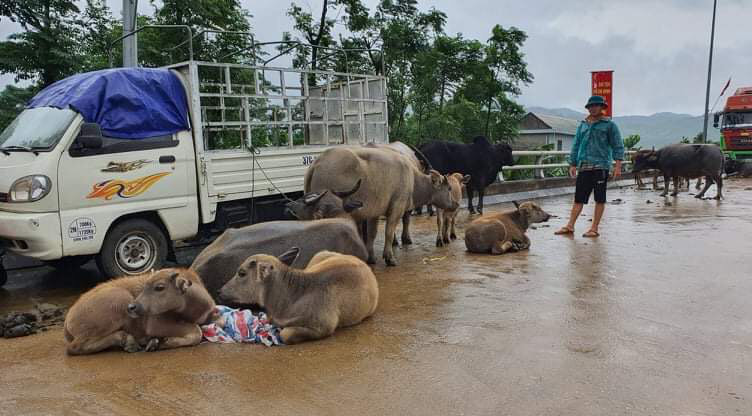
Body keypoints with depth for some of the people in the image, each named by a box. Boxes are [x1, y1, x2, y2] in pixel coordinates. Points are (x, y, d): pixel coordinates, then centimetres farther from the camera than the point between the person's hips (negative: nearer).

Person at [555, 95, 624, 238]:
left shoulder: (609, 125, 4)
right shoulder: (582, 125, 16)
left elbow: (618, 145, 0)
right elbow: (576, 146, 20)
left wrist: (618, 165, -9)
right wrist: (573, 164, 13)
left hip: (601, 166, -4)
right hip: (584, 167, 4)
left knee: (600, 199, 1)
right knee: (579, 198, 3)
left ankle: (594, 229, 5)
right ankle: (570, 226, 4)